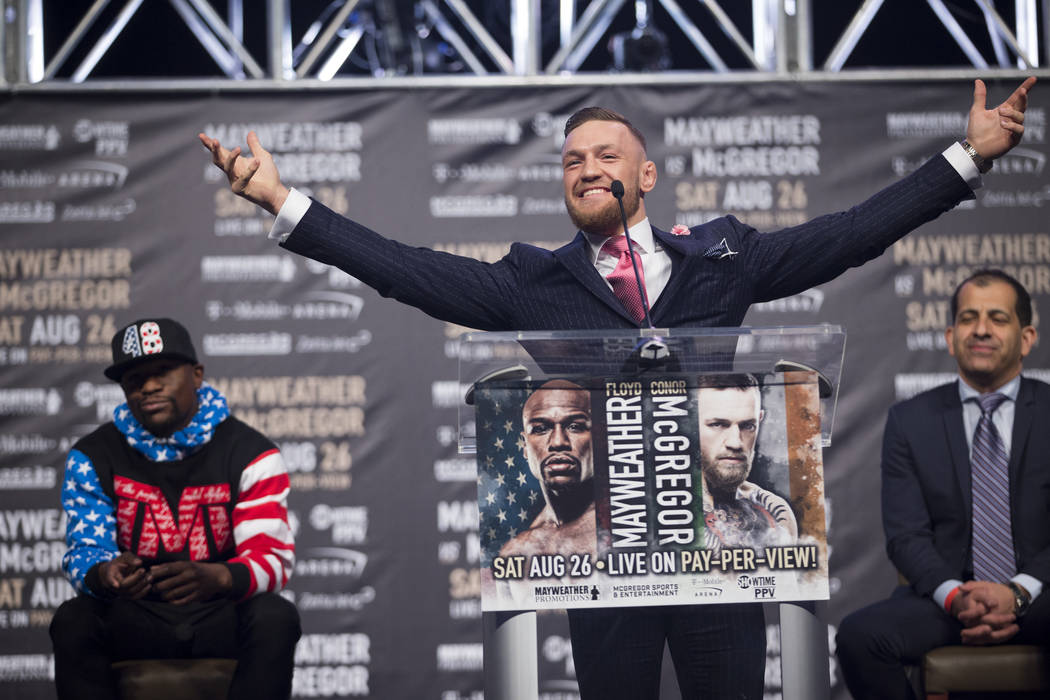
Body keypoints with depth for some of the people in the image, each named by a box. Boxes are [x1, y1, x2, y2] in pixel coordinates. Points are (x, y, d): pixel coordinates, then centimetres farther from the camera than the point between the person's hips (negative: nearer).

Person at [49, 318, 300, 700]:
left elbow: (274, 556, -13)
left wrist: (215, 578, -37)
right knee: (71, 621, -28)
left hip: (222, 619, -1)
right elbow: (86, 550, -5)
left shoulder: (249, 452, -4)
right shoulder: (93, 456, 2)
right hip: (134, 622, 1)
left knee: (276, 618, -32)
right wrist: (104, 575, -33)